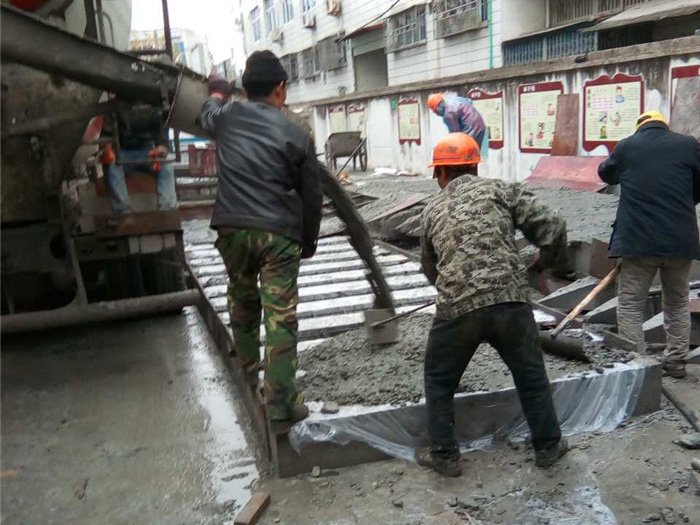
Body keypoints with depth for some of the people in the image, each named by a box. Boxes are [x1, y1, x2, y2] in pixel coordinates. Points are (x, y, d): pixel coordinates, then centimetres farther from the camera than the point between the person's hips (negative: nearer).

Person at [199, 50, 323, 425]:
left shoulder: (226, 117, 9)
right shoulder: (297, 136, 1)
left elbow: (207, 113, 35)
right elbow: (312, 196, 6)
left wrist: (216, 94, 57)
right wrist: (308, 241, 19)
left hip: (233, 229, 3)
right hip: (279, 234, -3)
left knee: (242, 301, 24)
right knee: (280, 317, -3)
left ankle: (247, 370, 39)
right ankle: (281, 404, -2)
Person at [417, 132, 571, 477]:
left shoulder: (432, 211, 16)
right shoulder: (502, 190, 9)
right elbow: (550, 227, 0)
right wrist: (557, 263, 20)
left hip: (456, 308, 0)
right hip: (510, 301, 0)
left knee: (439, 381, 21)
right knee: (531, 375, 22)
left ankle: (444, 455, 28)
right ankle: (548, 446, 35)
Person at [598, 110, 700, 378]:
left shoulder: (626, 146, 2)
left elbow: (605, 173, 20)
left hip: (637, 239, -2)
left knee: (630, 305, 6)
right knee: (678, 304, 18)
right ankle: (676, 362, 23)